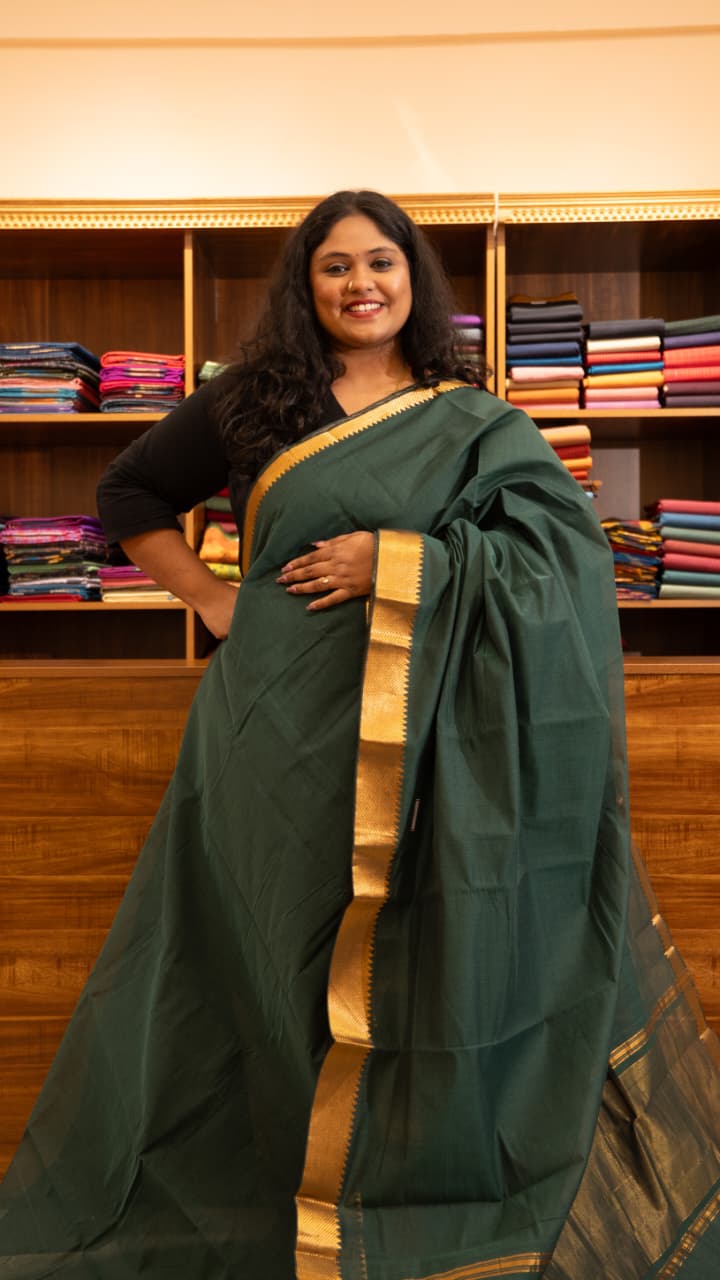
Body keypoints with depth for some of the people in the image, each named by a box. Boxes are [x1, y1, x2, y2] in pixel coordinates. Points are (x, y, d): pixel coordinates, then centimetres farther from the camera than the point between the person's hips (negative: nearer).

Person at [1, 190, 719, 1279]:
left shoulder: (474, 424, 6)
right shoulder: (250, 402, 9)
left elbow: (567, 546, -6)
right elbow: (129, 495, 18)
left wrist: (399, 559, -15)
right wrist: (209, 597, 5)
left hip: (426, 738, 0)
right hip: (280, 733, 1)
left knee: (428, 969, 5)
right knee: (274, 962, 9)